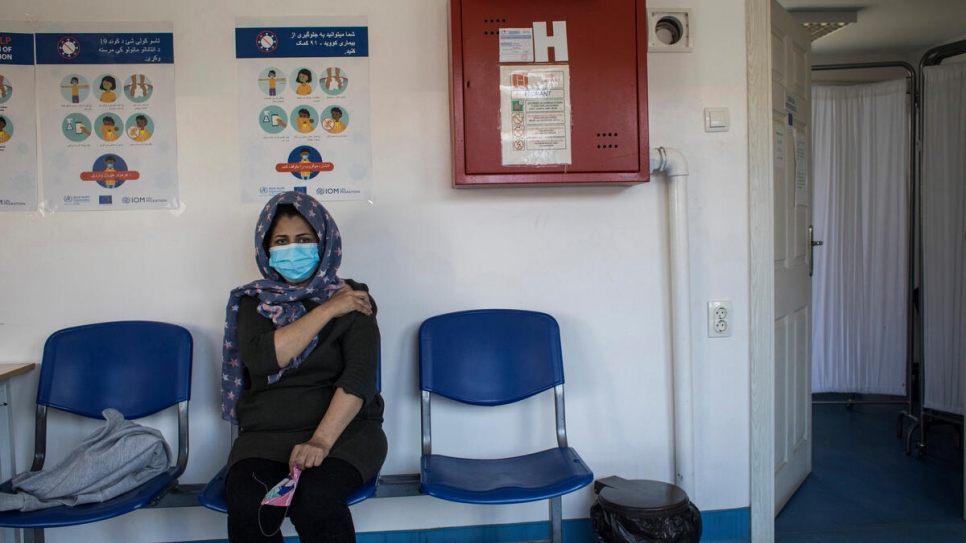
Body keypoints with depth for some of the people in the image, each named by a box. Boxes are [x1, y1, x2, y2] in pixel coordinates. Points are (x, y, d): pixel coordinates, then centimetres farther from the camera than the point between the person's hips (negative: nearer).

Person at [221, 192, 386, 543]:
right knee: (248, 507, -29)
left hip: (342, 430, -1)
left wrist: (320, 442, -23)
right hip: (265, 435, 2)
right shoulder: (252, 303, 11)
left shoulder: (353, 299, 5)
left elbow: (359, 377, -9)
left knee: (313, 501, -33)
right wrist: (326, 311, -8)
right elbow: (261, 359, -10)